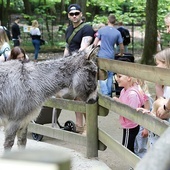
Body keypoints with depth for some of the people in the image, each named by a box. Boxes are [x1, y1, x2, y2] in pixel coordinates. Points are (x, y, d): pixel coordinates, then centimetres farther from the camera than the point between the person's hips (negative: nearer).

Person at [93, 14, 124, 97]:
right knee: (110, 76, 12)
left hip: (102, 56, -2)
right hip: (111, 57, 3)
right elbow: (121, 47, 7)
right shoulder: (117, 33, 3)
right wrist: (121, 54, 27)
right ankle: (109, 94, 16)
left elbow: (95, 43, -4)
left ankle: (105, 95, -9)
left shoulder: (101, 30, -2)